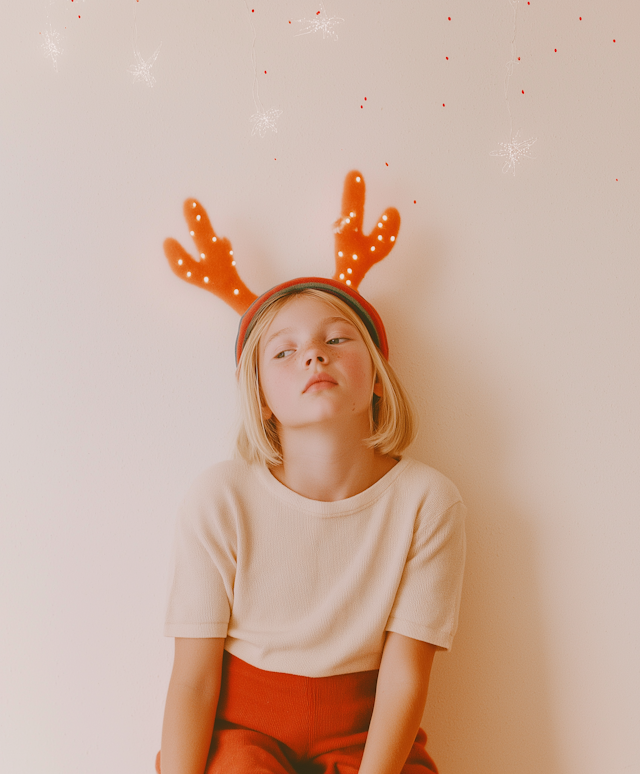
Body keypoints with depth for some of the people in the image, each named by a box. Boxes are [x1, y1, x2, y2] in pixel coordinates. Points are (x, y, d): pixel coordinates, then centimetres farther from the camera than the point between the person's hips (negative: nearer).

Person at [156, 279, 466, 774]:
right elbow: (193, 678, -9)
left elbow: (405, 676, -10)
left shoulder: (428, 500, -12)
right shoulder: (220, 498, -13)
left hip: (363, 733, 1)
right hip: (241, 725, -1)